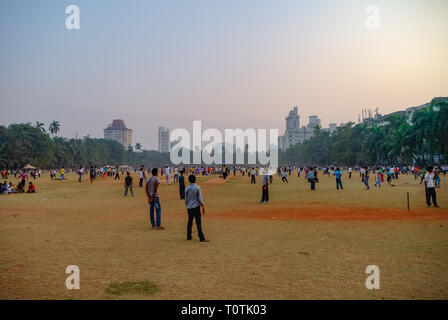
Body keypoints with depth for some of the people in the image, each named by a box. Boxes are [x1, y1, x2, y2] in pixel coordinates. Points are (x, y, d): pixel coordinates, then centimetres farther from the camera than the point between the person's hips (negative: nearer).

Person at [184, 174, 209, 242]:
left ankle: (189, 236, 20)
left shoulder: (187, 189, 2)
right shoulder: (197, 188, -9)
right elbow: (200, 198, -8)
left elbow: (186, 199, 7)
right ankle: (202, 238, -3)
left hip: (189, 207, 4)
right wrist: (203, 207, -1)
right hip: (196, 207, -4)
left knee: (190, 222, 13)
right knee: (198, 223, -4)